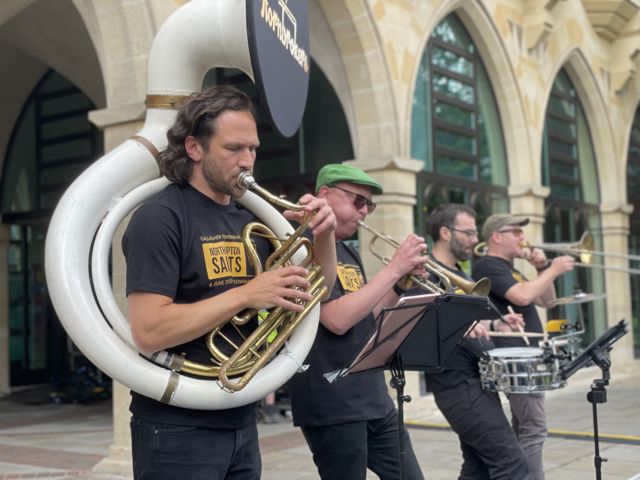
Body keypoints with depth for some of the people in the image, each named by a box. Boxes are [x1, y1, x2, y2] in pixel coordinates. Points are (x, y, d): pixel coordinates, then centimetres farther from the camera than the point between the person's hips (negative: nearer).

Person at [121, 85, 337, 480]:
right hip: (179, 428, -7)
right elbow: (149, 331, -22)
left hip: (242, 420, 7)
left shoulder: (251, 220, 7)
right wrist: (247, 294, -23)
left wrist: (324, 234, -4)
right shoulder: (160, 218, -13)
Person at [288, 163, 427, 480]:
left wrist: (401, 282, 4)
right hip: (333, 404, -9)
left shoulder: (350, 254, 15)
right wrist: (393, 268, -18)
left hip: (374, 398, 9)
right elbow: (338, 319, -23)